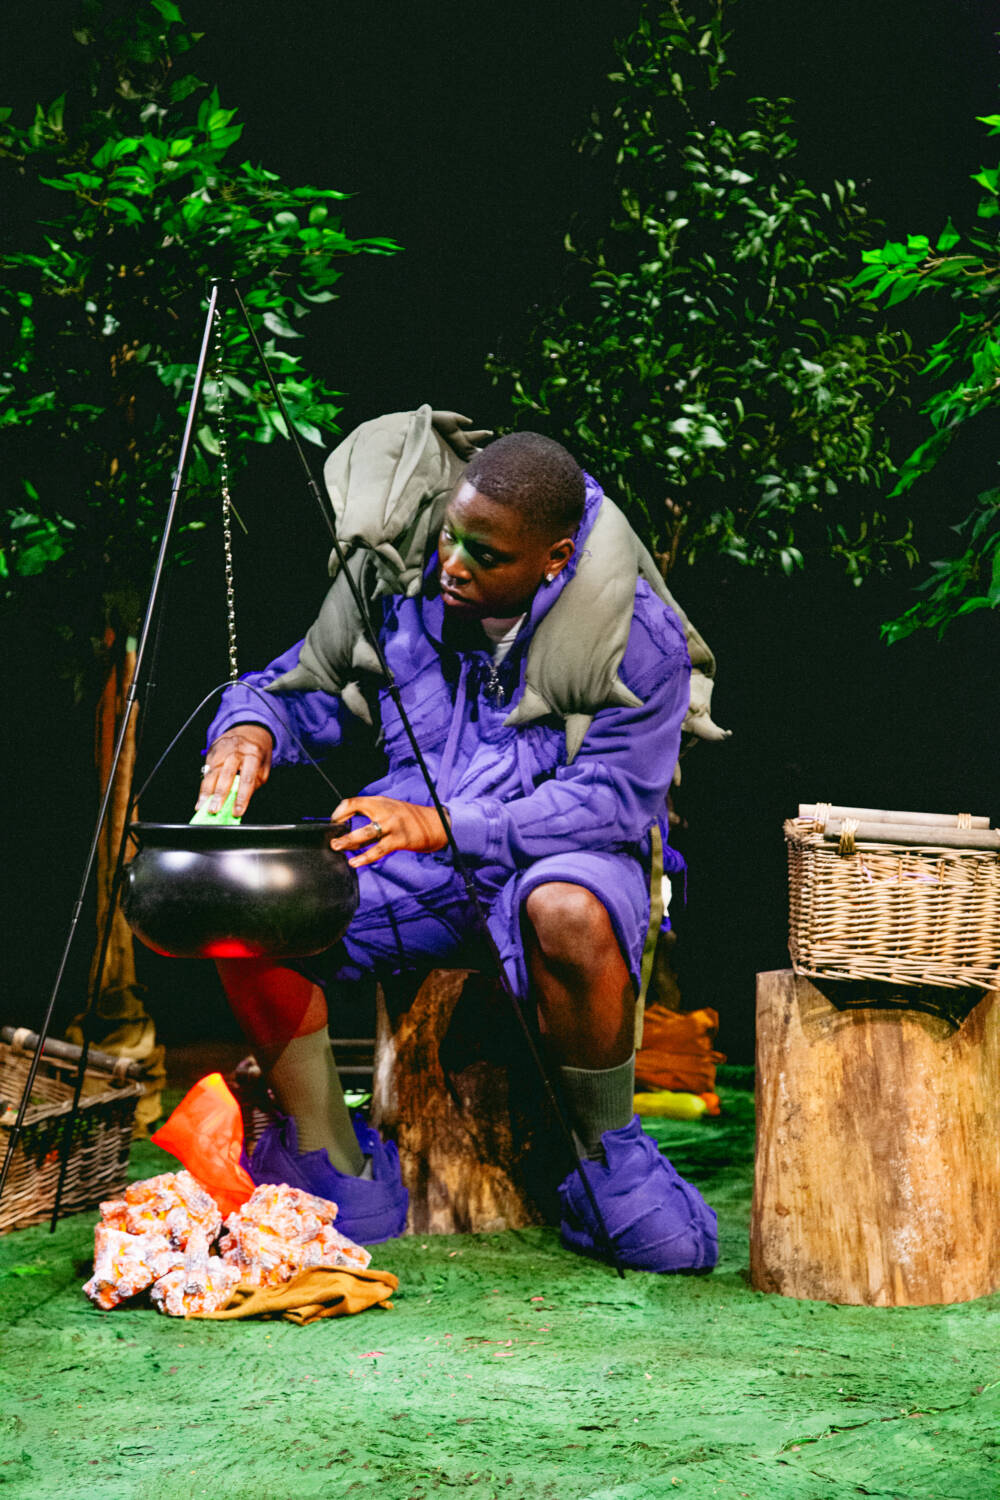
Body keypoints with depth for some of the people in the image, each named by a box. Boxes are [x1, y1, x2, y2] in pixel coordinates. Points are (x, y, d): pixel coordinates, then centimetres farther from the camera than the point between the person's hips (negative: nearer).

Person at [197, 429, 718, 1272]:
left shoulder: (637, 637, -13)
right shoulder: (404, 595, 0)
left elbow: (612, 798, -20)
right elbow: (299, 688, 8)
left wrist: (444, 823, -31)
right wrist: (249, 729, -18)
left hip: (562, 862, -4)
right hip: (415, 875, 4)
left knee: (568, 913, -41)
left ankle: (609, 1157, -13)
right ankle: (340, 1176, -9)